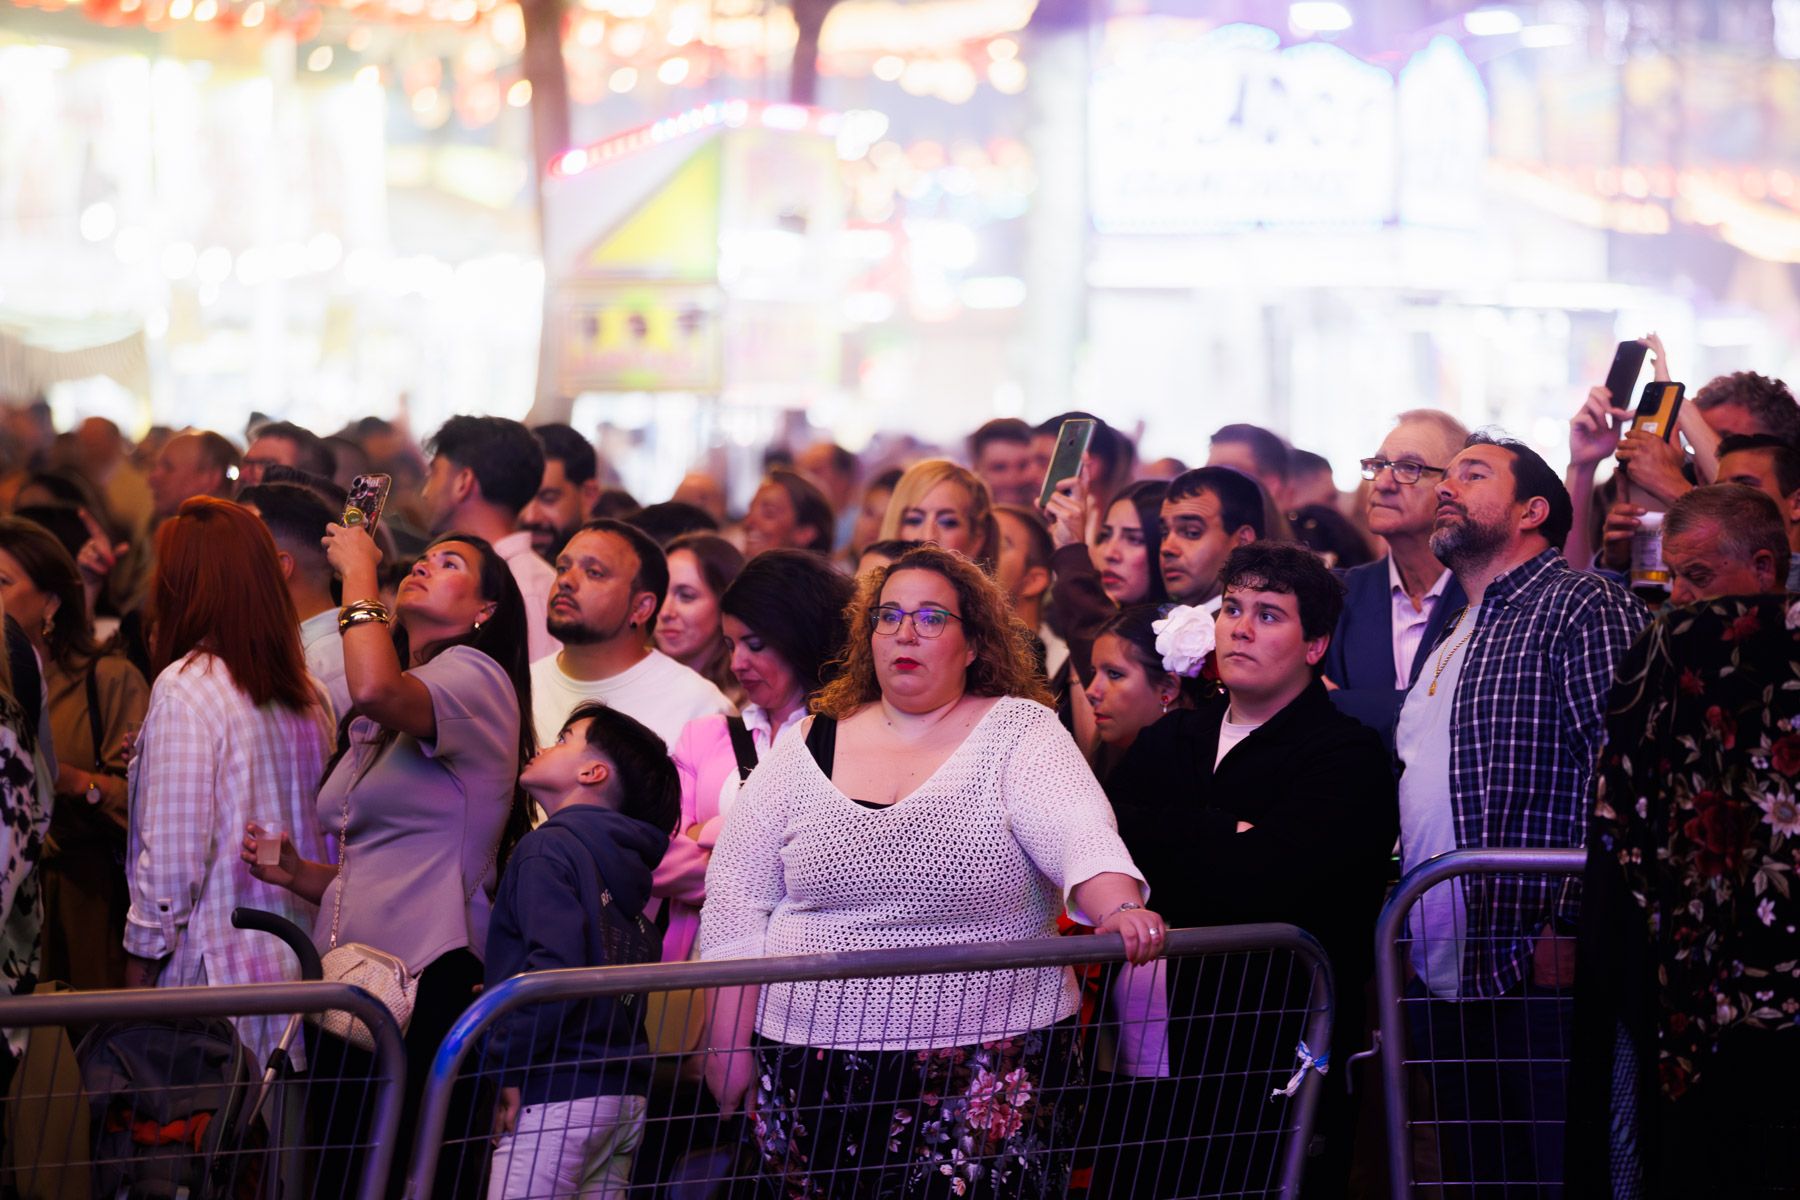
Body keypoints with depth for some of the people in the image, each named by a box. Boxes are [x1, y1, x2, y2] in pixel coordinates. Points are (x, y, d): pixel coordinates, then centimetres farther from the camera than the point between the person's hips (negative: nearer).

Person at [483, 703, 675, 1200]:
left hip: (557, 1093, -9)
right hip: (626, 1096, 9)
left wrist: (506, 1064, -15)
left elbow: (556, 963, -20)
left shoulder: (549, 847, -7)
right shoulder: (624, 863, 18)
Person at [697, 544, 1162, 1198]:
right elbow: (737, 911, 10)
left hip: (987, 1065, -2)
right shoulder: (806, 751, 8)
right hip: (815, 1065, 2)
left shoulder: (1018, 732, 1)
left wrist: (1120, 910, -36)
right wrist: (731, 1052, 4)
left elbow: (1081, 835, -16)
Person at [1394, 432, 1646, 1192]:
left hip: (1538, 969, -9)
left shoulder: (1584, 607, -6)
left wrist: (1572, 926, -23)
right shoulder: (1453, 636, 23)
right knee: (1476, 1179, 12)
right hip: (1449, 980, 9)